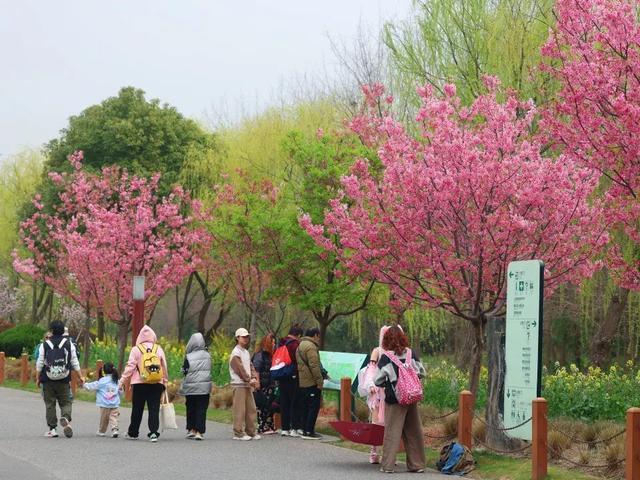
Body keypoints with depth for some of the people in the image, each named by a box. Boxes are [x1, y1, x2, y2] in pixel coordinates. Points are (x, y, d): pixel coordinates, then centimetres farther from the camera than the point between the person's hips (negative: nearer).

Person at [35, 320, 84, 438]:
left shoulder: (44, 345, -3)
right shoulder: (69, 344, 1)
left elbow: (39, 364, -1)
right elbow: (75, 363, 2)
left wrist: (37, 378, 9)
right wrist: (81, 377, 9)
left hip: (48, 380, -1)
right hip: (64, 380, 1)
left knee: (50, 404, 7)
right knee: (66, 402, 7)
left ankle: (52, 428, 7)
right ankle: (65, 418, -23)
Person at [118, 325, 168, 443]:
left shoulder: (136, 349, -3)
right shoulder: (159, 349, 4)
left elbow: (130, 367, -6)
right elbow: (164, 368, 9)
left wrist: (122, 381, -1)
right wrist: (164, 383, 18)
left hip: (139, 384, -1)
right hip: (156, 384, 1)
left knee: (137, 410, 9)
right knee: (154, 409, 2)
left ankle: (133, 433, 19)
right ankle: (154, 432, -7)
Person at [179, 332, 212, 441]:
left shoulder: (188, 357, -11)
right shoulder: (207, 355, -2)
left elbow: (184, 372, -6)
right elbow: (209, 370, 8)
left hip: (191, 387, -1)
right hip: (205, 387, 1)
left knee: (191, 408, 15)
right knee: (201, 409, 2)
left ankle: (191, 429, 18)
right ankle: (199, 431, -5)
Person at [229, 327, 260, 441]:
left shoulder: (246, 352, 18)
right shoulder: (236, 353, -9)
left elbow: (251, 366, 14)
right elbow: (240, 369, -14)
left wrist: (254, 378, -3)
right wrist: (249, 380, -12)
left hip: (248, 385, 9)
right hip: (239, 384, -9)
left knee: (251, 409, 9)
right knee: (239, 410, -7)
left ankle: (251, 432, 15)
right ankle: (238, 433, -4)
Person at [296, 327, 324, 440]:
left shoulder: (300, 345, 20)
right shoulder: (310, 346, -14)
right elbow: (314, 365, -21)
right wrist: (319, 381, -18)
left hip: (302, 382, 10)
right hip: (311, 382, -10)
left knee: (306, 407, 13)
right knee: (314, 407, -7)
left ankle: (305, 430, 15)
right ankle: (309, 432, -9)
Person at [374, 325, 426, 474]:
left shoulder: (385, 357, -11)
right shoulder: (410, 354, 0)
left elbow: (378, 380, -8)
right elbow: (421, 372, 6)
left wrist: (384, 383, 13)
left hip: (394, 399, -4)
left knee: (392, 431, 2)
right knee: (414, 431, 11)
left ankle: (388, 465, 0)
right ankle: (417, 464, 16)